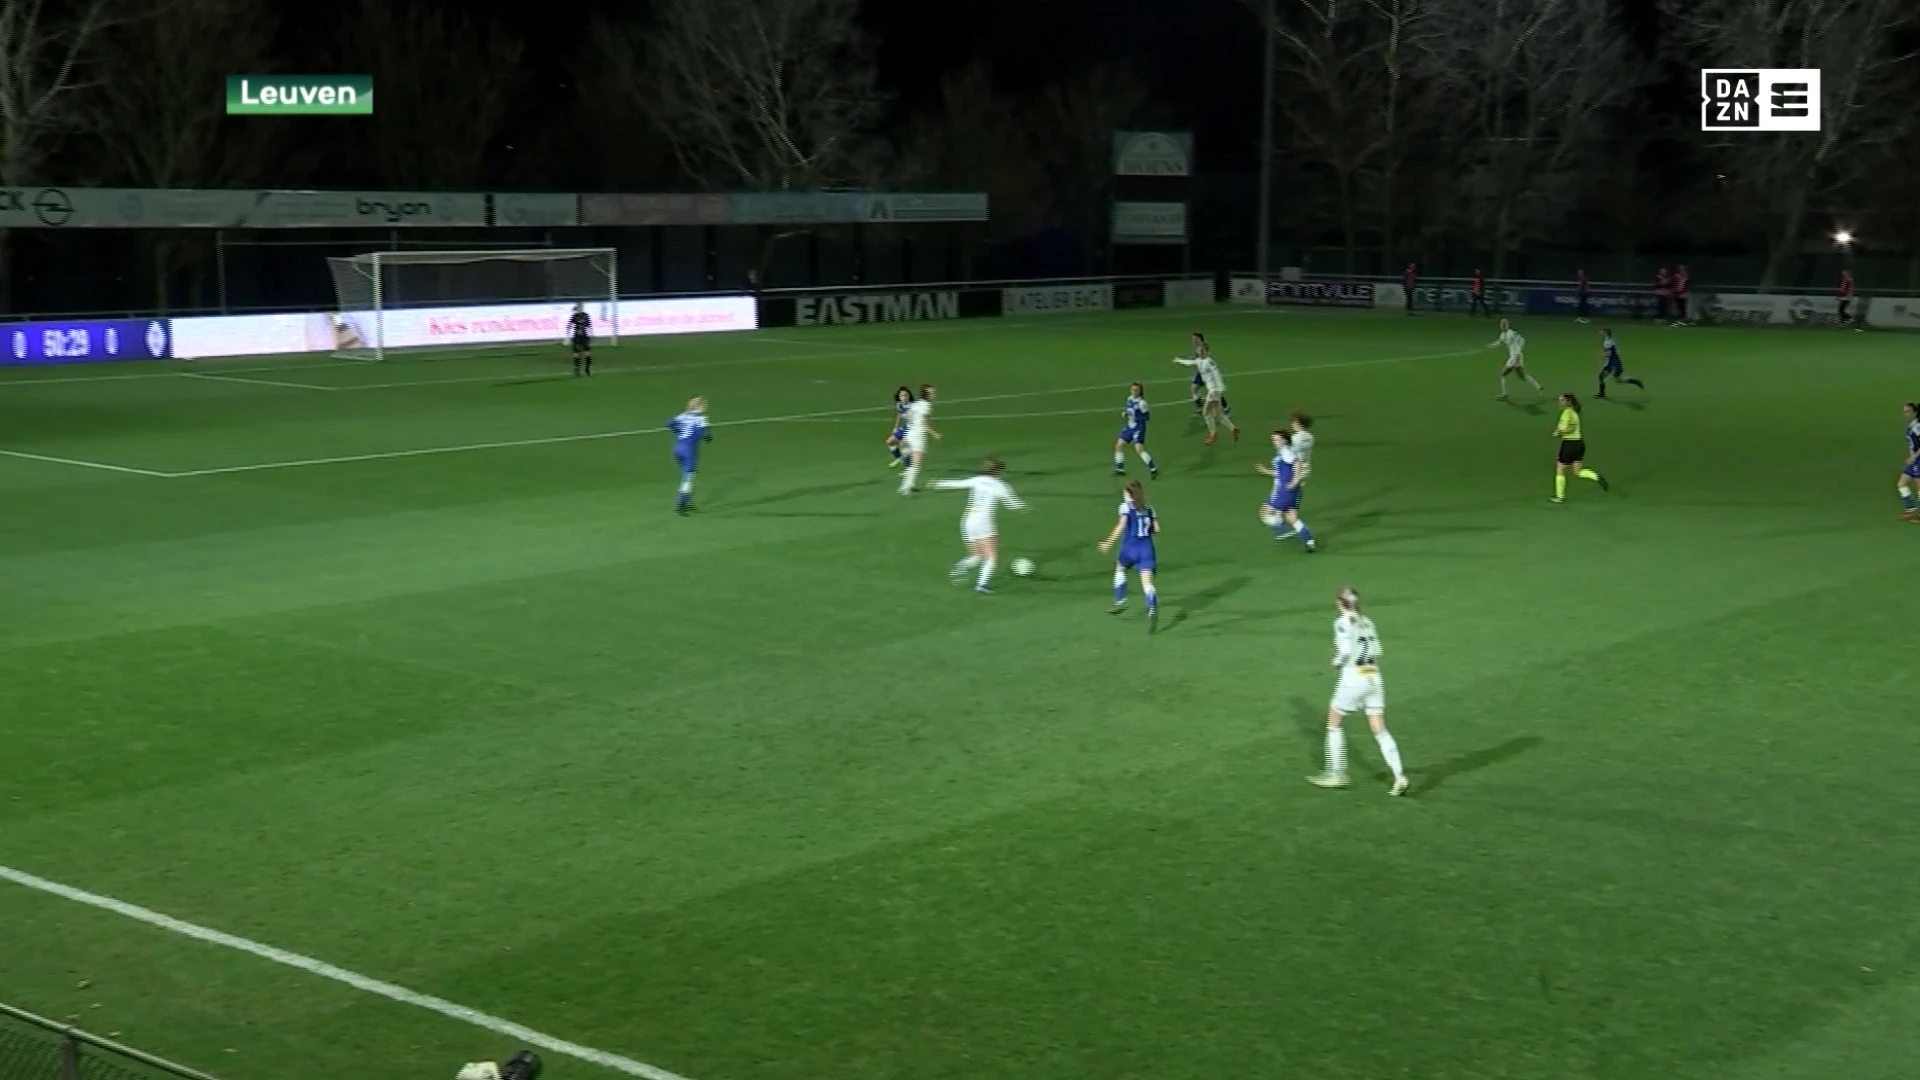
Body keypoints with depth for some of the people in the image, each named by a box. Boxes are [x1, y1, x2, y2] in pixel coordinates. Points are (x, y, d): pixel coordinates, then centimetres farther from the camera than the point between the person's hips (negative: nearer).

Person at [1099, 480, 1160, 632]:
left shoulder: (1126, 506, 0)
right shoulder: (1148, 508, 13)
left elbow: (1121, 526, -14)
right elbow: (1157, 529, 10)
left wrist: (1109, 543, -12)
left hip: (1130, 547, -3)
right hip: (1146, 548, 3)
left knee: (1120, 568, 28)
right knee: (1147, 582, -7)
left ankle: (1120, 601, 25)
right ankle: (1152, 610, -30)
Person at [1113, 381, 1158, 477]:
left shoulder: (1141, 402, -20)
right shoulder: (1130, 399, 4)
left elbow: (1146, 416, -18)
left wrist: (1135, 416, -29)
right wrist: (1125, 413, 1)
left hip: (1138, 428, -9)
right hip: (1129, 427, 9)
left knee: (1139, 449, -19)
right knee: (1119, 446, 10)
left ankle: (1153, 469, -11)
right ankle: (1120, 469, 23)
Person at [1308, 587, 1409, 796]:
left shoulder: (1342, 622, -8)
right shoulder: (1366, 621, 11)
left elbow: (1346, 651, -18)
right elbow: (1376, 651, 7)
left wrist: (1337, 661, 0)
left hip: (1353, 680, -6)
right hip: (1374, 679, 6)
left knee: (1334, 723, 14)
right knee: (1380, 731, 4)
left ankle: (1336, 774, 15)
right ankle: (1400, 777, -8)